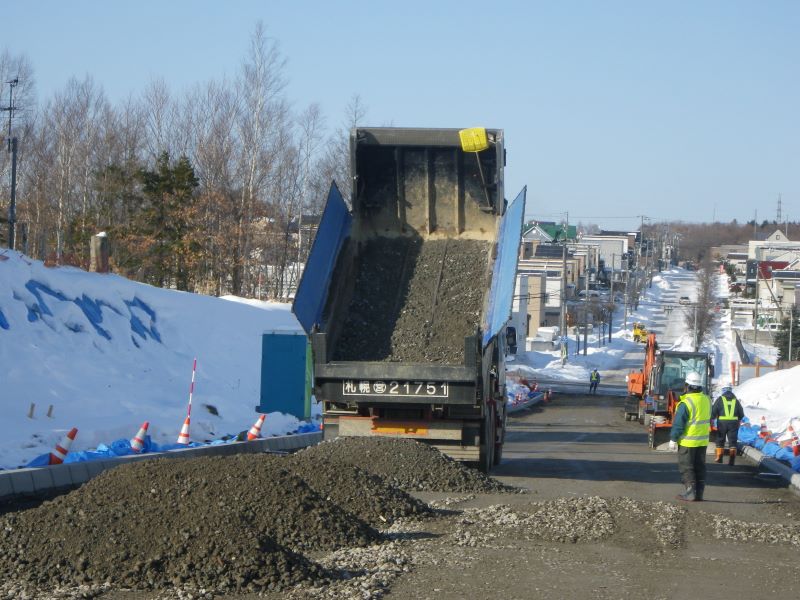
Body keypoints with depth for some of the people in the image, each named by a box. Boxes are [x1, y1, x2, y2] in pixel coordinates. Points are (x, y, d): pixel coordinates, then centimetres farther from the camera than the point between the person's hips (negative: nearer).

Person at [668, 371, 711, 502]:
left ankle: (691, 492, -3)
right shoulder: (707, 400, 3)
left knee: (686, 467, 1)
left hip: (688, 441, -7)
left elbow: (678, 423, -16)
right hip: (703, 441, 7)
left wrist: (673, 439, -9)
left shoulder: (686, 403, -19)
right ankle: (699, 493, 13)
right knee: (700, 467, 12)